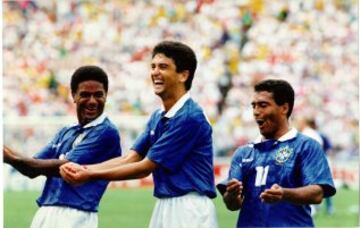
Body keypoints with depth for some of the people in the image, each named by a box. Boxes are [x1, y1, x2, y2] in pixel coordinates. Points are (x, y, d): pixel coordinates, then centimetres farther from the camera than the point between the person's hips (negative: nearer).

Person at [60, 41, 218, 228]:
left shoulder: (190, 117, -14)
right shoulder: (157, 117, 15)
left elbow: (145, 167, -13)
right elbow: (129, 159, 7)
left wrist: (92, 175, -11)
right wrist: (83, 169, -8)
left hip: (189, 211, -9)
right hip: (164, 207, 9)